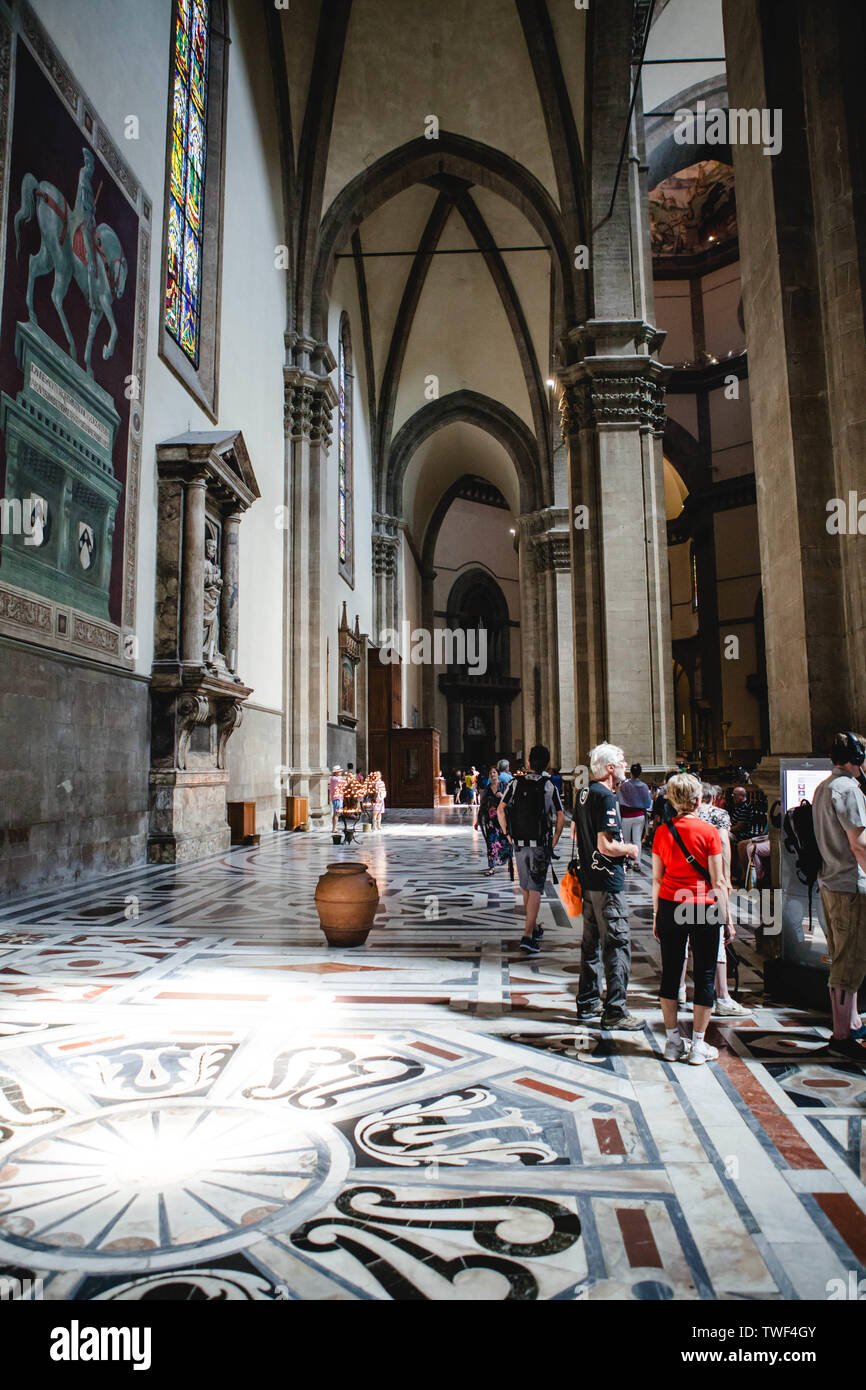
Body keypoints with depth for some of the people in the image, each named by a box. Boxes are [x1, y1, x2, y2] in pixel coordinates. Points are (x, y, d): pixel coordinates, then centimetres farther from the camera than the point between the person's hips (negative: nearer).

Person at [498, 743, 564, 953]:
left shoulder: (515, 784, 2)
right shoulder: (550, 787, -2)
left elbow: (501, 809, -2)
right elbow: (560, 817, -3)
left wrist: (507, 834, 7)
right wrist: (554, 840, 8)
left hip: (519, 843, 2)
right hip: (541, 845, -2)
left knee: (525, 888, 17)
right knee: (535, 890, -3)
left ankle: (534, 928, 31)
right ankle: (528, 936, -12)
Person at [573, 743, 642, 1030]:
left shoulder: (583, 794, 10)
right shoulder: (606, 797, -18)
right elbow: (606, 846, -24)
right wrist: (631, 849, -6)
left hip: (588, 879, 9)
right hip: (607, 881, -9)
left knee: (591, 942, 16)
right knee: (617, 945, -2)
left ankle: (587, 1003, 25)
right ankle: (615, 1011, 3)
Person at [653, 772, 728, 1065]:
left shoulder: (662, 832, 1)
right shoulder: (709, 831, -8)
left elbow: (657, 879, 5)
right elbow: (718, 882, -7)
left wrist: (656, 916, 13)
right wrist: (725, 917, 1)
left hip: (669, 906, 3)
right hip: (704, 908, -3)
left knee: (670, 972, 12)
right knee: (705, 975, 8)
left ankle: (673, 1041, 19)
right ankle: (698, 1045, 14)